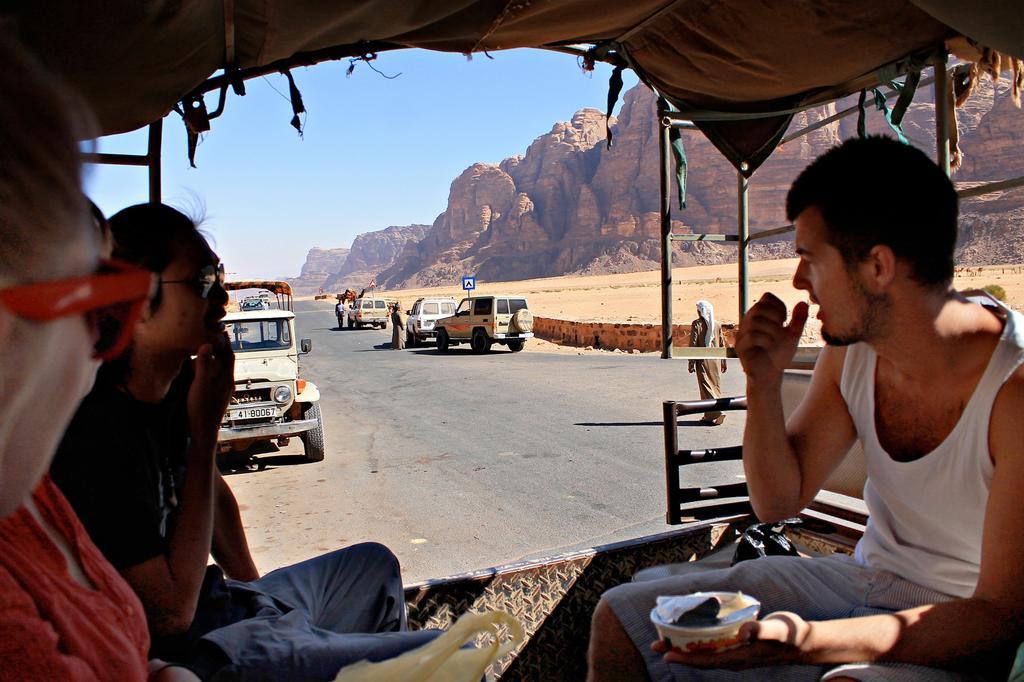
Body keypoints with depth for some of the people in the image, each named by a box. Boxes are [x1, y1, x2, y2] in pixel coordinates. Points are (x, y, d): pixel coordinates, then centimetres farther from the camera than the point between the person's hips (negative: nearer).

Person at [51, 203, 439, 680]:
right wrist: (205, 431, -24)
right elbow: (170, 613, -25)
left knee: (373, 563, 30)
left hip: (221, 601, 9)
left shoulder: (177, 384, 0)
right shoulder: (98, 434, -29)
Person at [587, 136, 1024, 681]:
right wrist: (764, 384, -13)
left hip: (963, 636, -5)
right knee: (621, 620, -1)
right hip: (864, 579, 6)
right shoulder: (851, 349, -4)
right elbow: (777, 500, 3)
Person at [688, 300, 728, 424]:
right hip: (715, 360, 5)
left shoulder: (697, 324, -8)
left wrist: (691, 364, -6)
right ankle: (709, 415, 19)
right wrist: (723, 363, 16)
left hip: (702, 360, -5)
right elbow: (722, 345, 9)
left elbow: (693, 344, -10)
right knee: (715, 385, 13)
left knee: (706, 387, -3)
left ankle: (717, 413, -16)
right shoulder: (717, 325, 6)